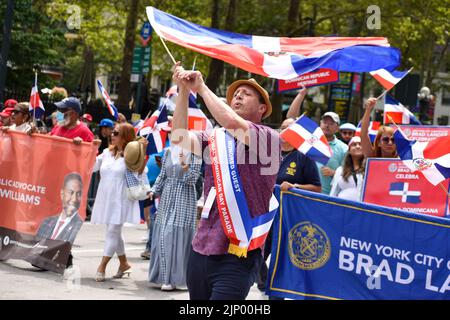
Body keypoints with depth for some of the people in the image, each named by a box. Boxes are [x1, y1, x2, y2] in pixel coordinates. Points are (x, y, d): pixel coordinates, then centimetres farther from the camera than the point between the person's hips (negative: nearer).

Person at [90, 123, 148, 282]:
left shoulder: (131, 155, -6)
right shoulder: (107, 153, 14)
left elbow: (139, 172, -18)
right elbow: (92, 166, 19)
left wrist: (143, 151, -23)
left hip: (120, 200, -7)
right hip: (106, 199, 7)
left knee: (113, 231, -7)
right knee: (114, 233, 14)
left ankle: (102, 267, -6)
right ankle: (123, 263, 28)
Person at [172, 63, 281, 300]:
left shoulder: (270, 138, -5)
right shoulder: (216, 138, 12)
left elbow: (233, 123, -21)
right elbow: (179, 137, 0)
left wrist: (201, 87, -9)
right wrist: (183, 91, -5)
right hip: (201, 251, 6)